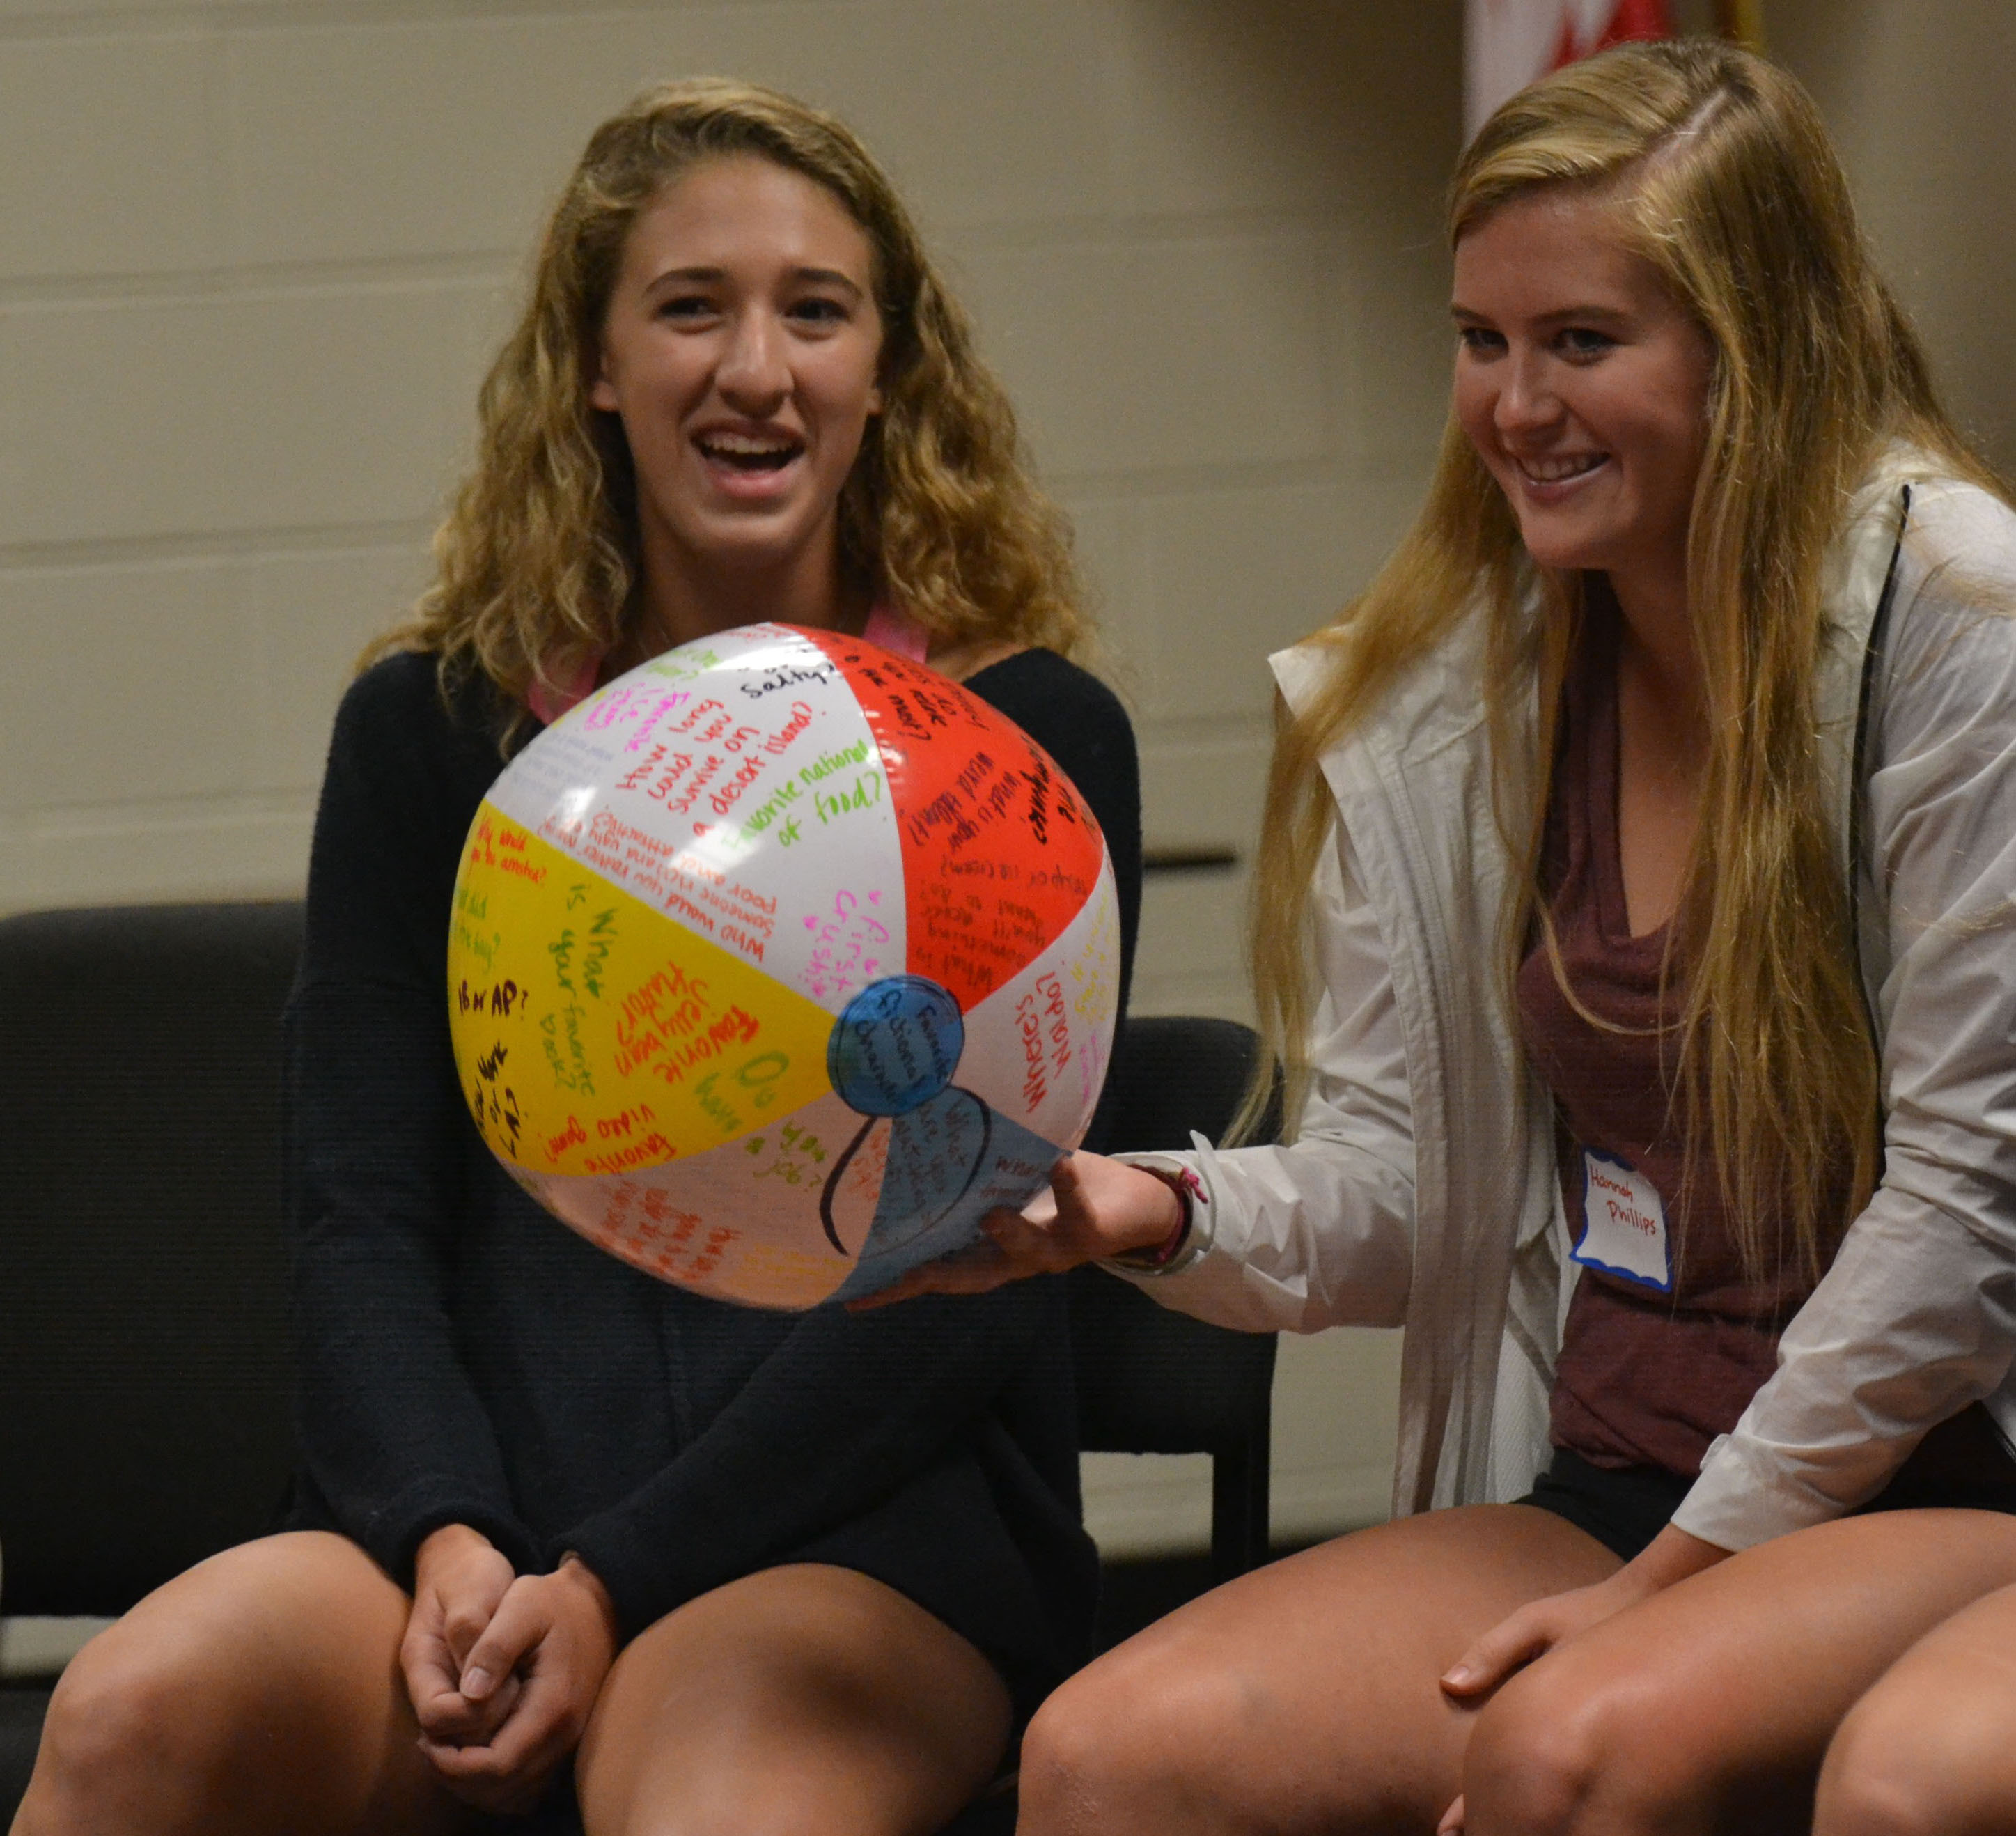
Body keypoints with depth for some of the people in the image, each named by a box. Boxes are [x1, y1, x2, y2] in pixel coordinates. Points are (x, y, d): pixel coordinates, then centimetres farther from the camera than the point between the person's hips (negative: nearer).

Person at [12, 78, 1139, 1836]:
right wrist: (446, 1540, -12)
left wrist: (614, 1582, -12)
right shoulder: (432, 732, 14)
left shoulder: (1030, 737, 6)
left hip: (878, 1520, -3)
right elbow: (359, 1219, 8)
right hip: (494, 1485, 3)